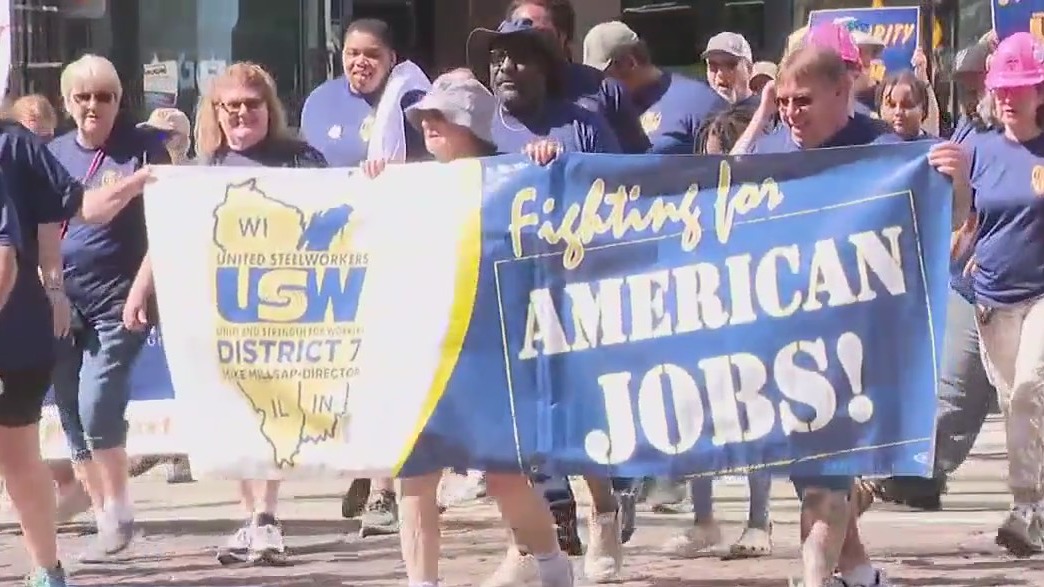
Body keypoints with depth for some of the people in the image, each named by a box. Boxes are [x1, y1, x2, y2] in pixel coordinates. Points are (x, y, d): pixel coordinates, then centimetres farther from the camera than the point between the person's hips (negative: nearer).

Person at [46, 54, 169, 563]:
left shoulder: (143, 150, 0)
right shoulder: (52, 154, 12)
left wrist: (140, 291, -13)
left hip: (117, 299, -5)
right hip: (60, 299, 5)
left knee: (97, 407, -16)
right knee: (71, 416, 4)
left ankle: (118, 511, 1)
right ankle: (103, 513, 14)